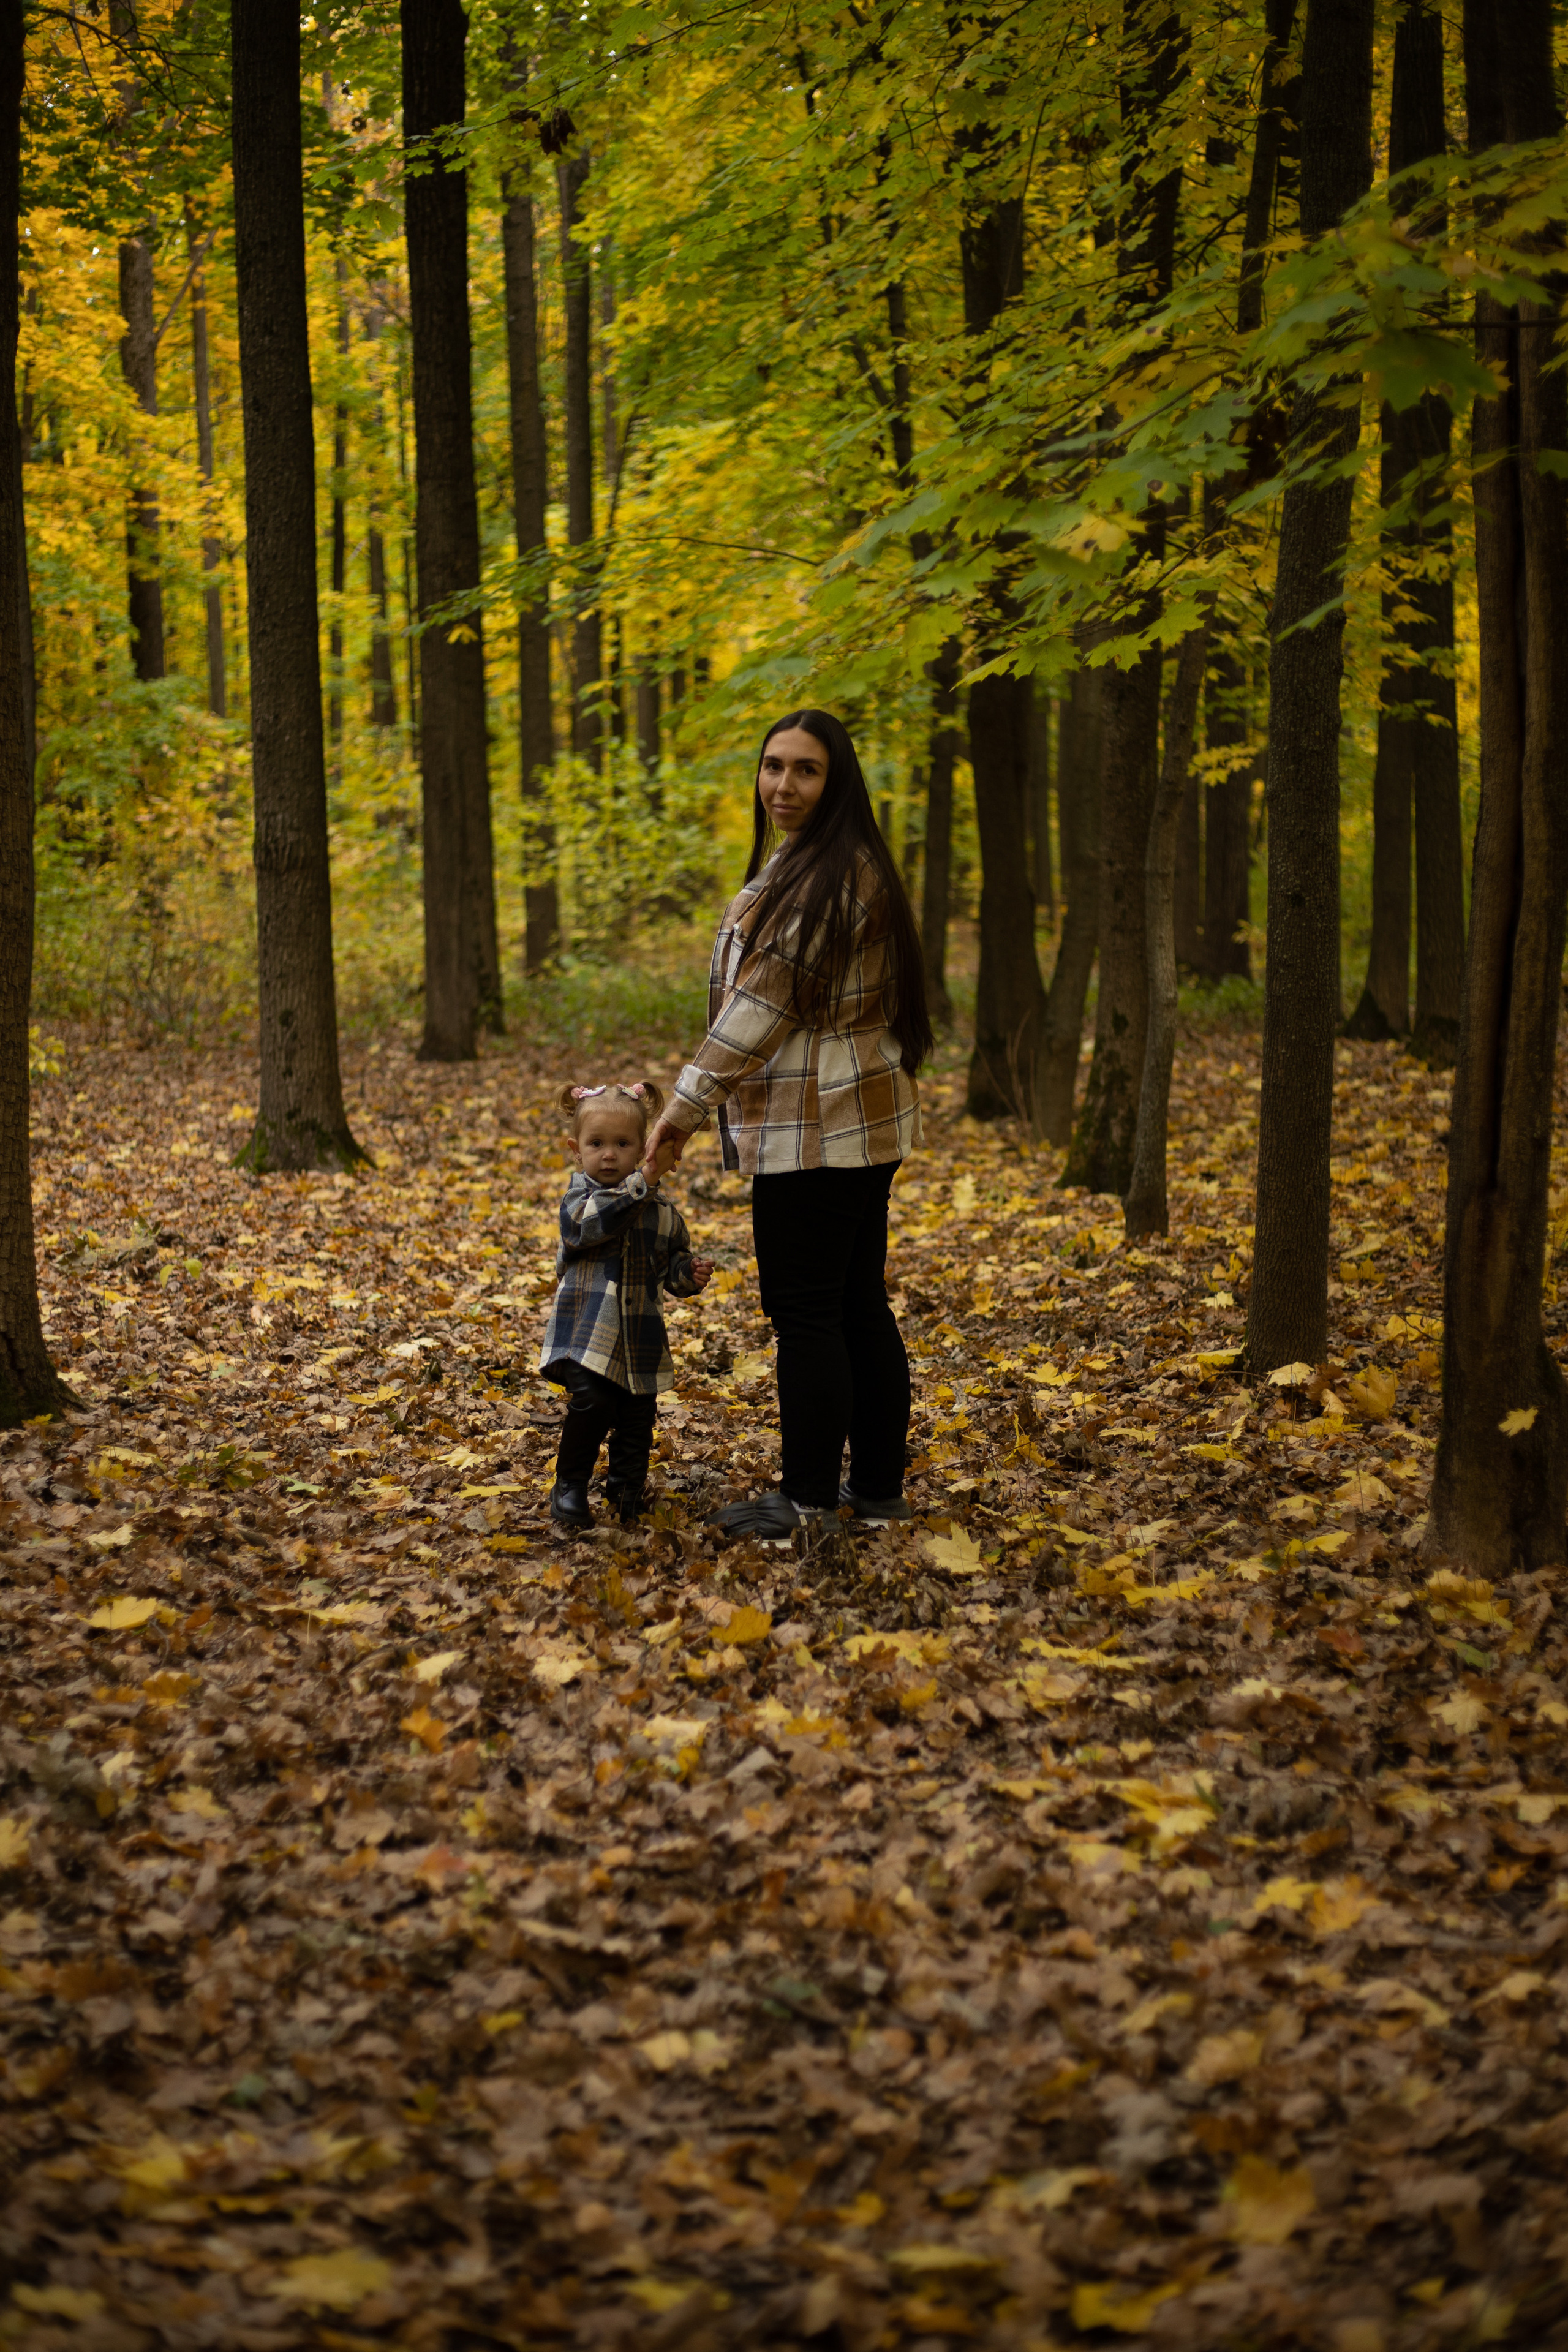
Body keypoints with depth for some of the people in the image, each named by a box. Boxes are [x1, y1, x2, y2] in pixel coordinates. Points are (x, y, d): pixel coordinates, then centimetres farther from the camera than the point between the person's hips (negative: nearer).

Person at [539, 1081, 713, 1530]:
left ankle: (626, 1490, 30)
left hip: (640, 1336, 4)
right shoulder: (578, 1199, -5)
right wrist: (647, 1178, -32)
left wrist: (691, 1274, -6)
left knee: (637, 1417, 7)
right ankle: (569, 1487, 0)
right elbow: (597, 1219, -28)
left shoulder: (659, 1211, 7)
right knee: (591, 1403, -19)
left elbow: (673, 1264, 17)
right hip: (587, 1330, -4)